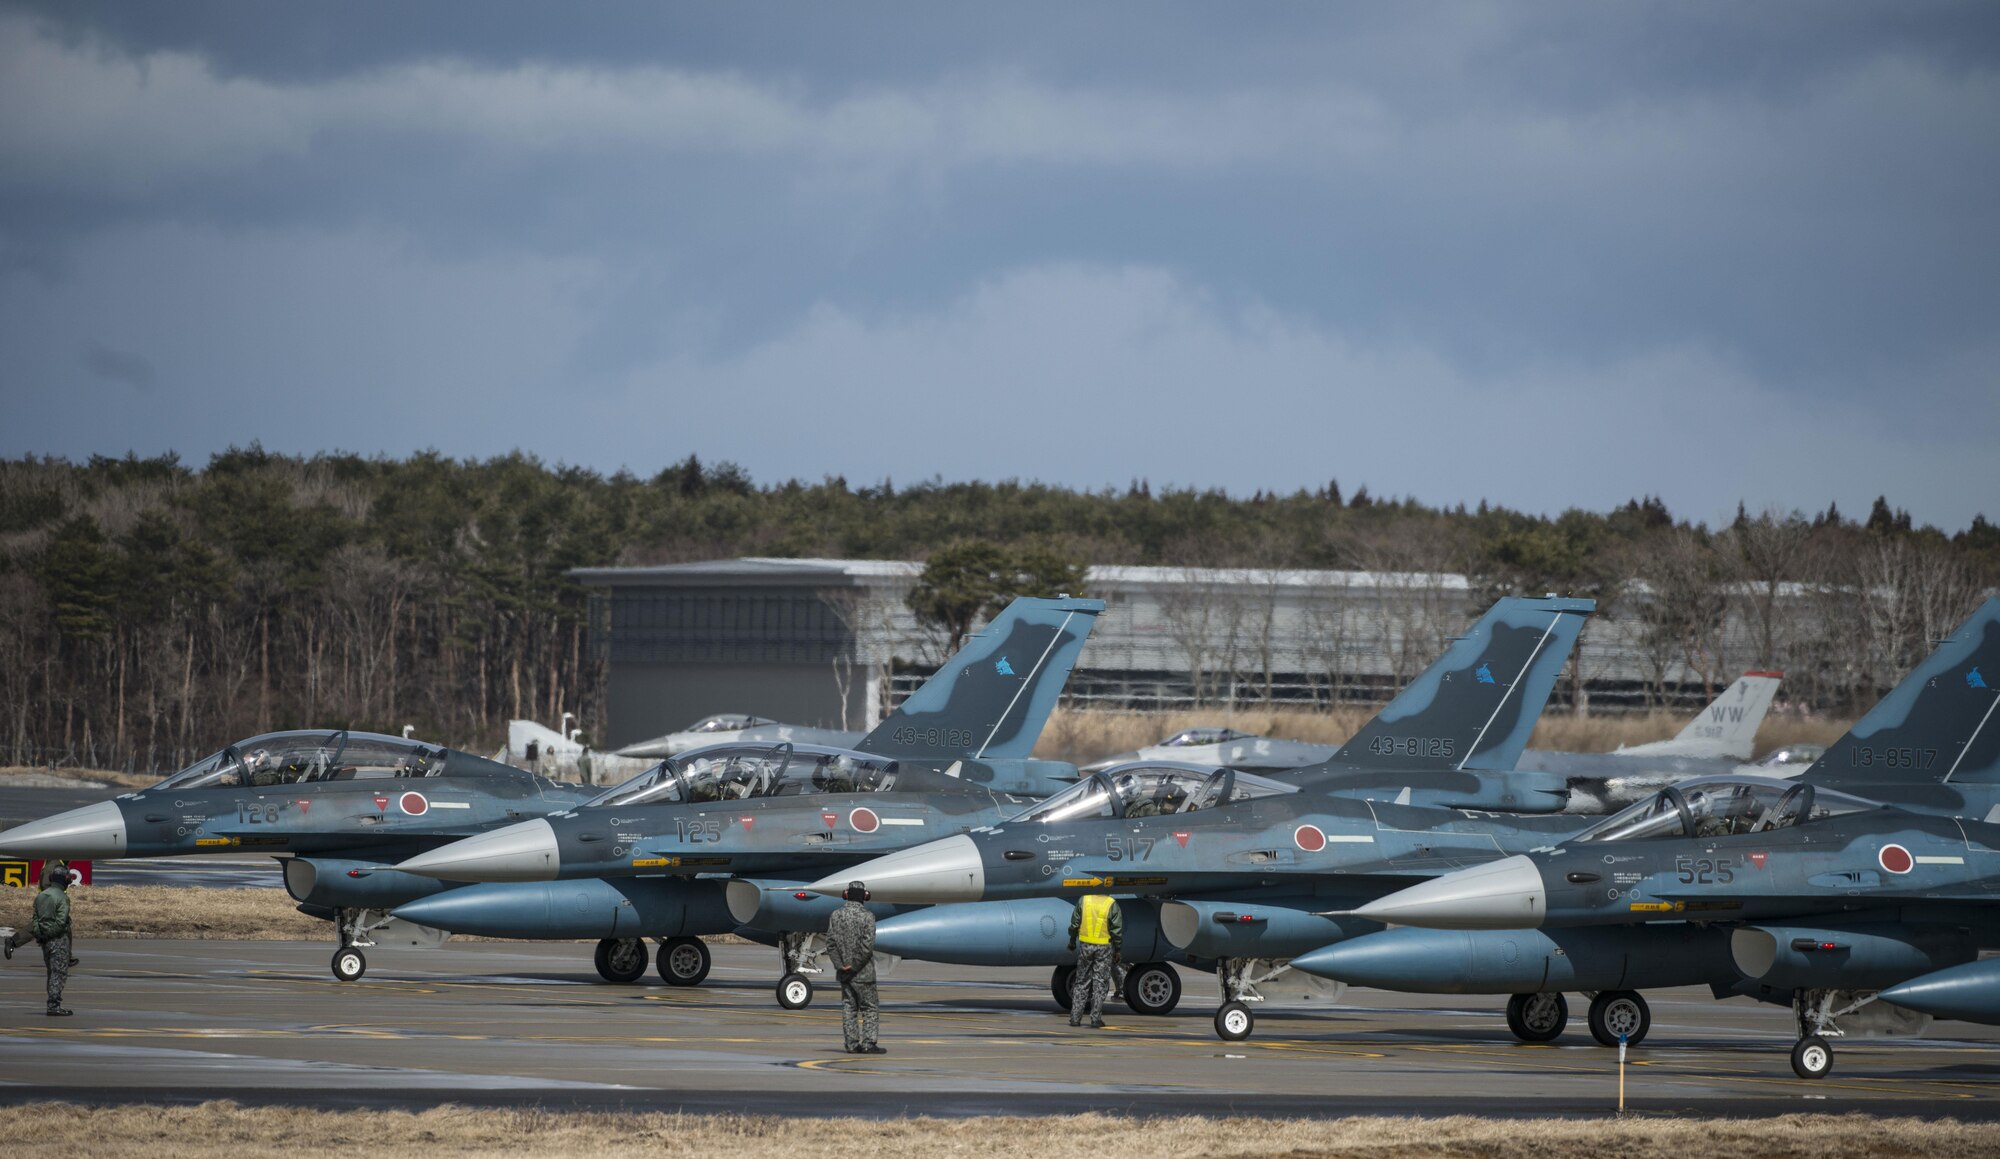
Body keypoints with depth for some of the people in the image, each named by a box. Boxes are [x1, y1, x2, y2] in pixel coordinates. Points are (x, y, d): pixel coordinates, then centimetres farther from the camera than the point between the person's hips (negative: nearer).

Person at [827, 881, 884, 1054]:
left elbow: (830, 942, -1)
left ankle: (852, 1044, 8)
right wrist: (855, 966, -10)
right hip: (863, 973, -4)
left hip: (844, 972, 4)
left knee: (848, 1007, 10)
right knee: (870, 1008, 3)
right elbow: (867, 944, -17)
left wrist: (840, 965, -2)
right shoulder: (867, 916, -12)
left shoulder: (837, 915, 2)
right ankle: (868, 1043, -2)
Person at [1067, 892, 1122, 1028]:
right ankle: (1096, 1019, 2)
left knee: (1081, 982, 11)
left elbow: (1074, 924, 3)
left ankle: (1075, 1018, 9)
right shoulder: (1111, 905, -8)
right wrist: (1118, 950, 2)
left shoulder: (1084, 900, -2)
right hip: (1104, 948, -2)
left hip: (1085, 945, 2)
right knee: (1100, 983, 4)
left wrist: (1072, 942, 16)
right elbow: (1117, 930, -7)